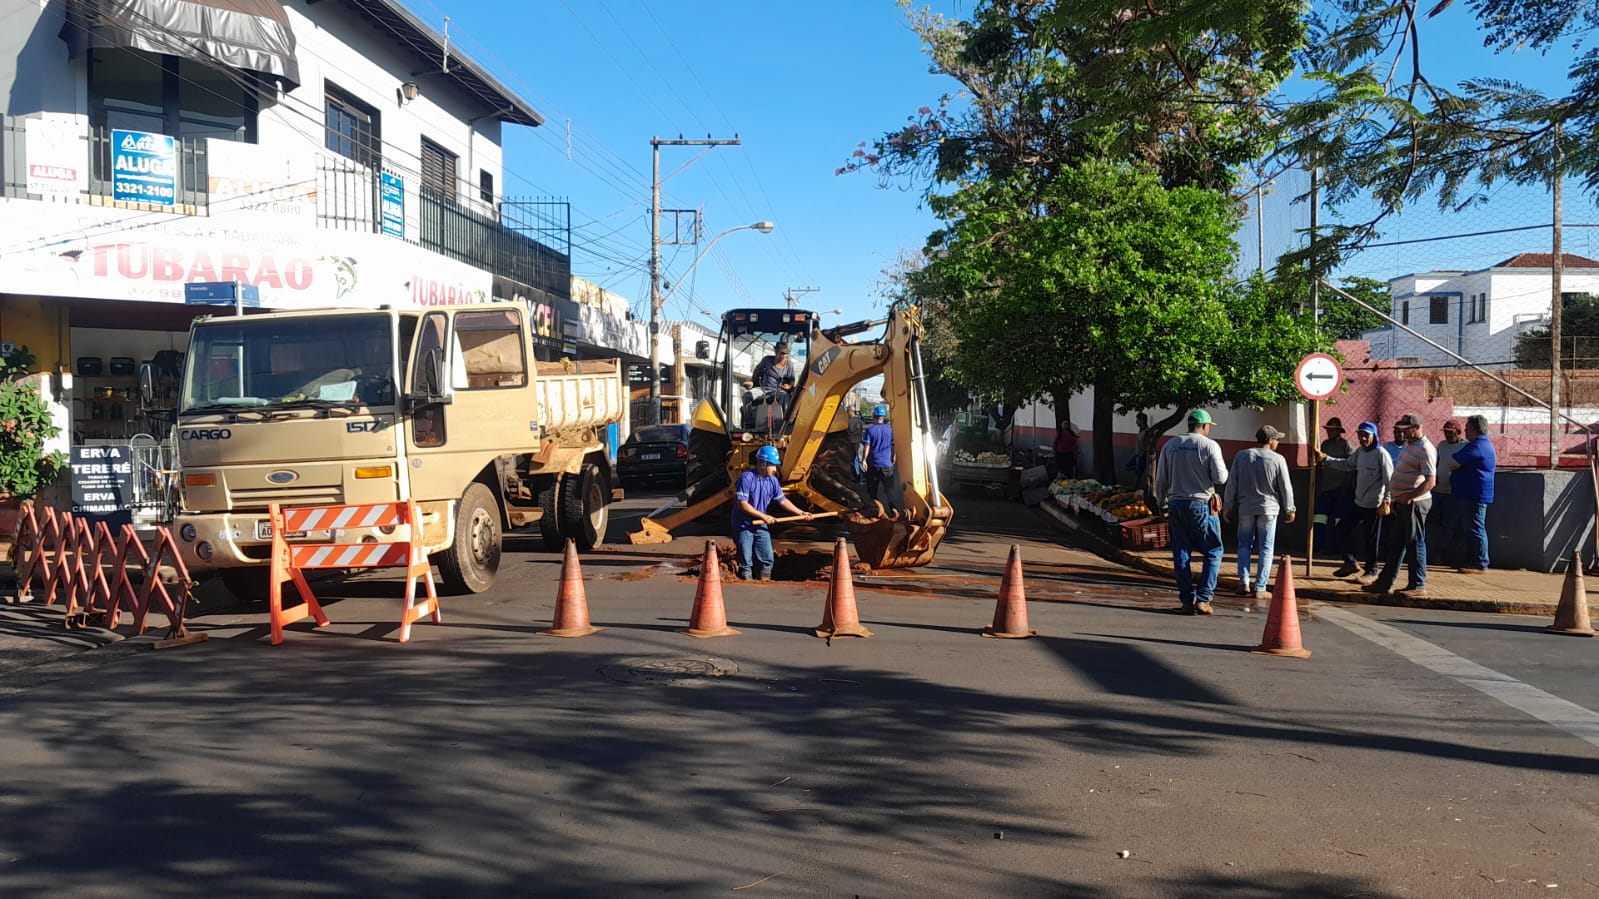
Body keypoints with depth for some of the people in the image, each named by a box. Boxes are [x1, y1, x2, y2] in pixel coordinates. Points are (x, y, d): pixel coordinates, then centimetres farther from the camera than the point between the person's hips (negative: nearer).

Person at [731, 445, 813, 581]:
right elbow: (742, 504, -23)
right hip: (743, 526, -6)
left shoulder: (772, 481, 1)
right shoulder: (746, 478, -19)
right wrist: (763, 516, -22)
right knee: (746, 562, -1)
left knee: (767, 559, 7)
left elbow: (782, 500, 12)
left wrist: (801, 513, 7)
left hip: (760, 525, 6)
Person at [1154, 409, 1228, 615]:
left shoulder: (1170, 445, 6)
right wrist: (1223, 468, 11)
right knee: (1214, 551, 6)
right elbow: (1220, 478, -10)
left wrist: (1160, 502, 19)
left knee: (1181, 553, 8)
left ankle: (1187, 600, 8)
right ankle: (1203, 599, -2)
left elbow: (1160, 479, 9)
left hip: (1175, 503, 4)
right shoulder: (1210, 446, -7)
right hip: (1201, 505, -4)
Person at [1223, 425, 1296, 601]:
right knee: (1265, 548, 3)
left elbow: (1232, 483, 2)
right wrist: (1289, 510, 7)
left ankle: (1244, 583, 5)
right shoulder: (1278, 459, -7)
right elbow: (1285, 487, -3)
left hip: (1245, 507, 2)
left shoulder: (1241, 456, 1)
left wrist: (1228, 506, 10)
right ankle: (1260, 588, 1)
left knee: (1244, 545, 12)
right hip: (1268, 508, -2)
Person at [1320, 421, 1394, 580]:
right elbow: (1347, 465, 26)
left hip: (1374, 505, -8)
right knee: (1346, 528, 12)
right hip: (1359, 502, 8)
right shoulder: (1360, 452, 10)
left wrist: (1386, 501, -21)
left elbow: (1389, 479, -16)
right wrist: (1326, 461, 21)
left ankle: (1371, 571, 14)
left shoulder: (1381, 454, -14)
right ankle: (1351, 562, 25)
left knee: (1370, 539, 1)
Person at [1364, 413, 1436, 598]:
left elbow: (1430, 481, -23)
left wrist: (1408, 496, -28)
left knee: (1415, 544, -3)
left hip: (1415, 504, -10)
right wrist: (1395, 498, 19)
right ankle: (1385, 583, 18)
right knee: (1395, 544, 12)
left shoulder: (1425, 449, -16)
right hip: (1402, 504, 10)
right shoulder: (1408, 445, 14)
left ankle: (1418, 586, 5)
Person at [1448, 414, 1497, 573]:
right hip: (1471, 495, 11)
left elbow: (1453, 463, -17)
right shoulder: (1486, 445, 18)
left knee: (1475, 529, -8)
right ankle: (1470, 560, 21)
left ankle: (1480, 564, -6)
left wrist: (1452, 463, 3)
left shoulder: (1476, 447, -19)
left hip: (1473, 496, -11)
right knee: (1471, 529, 15)